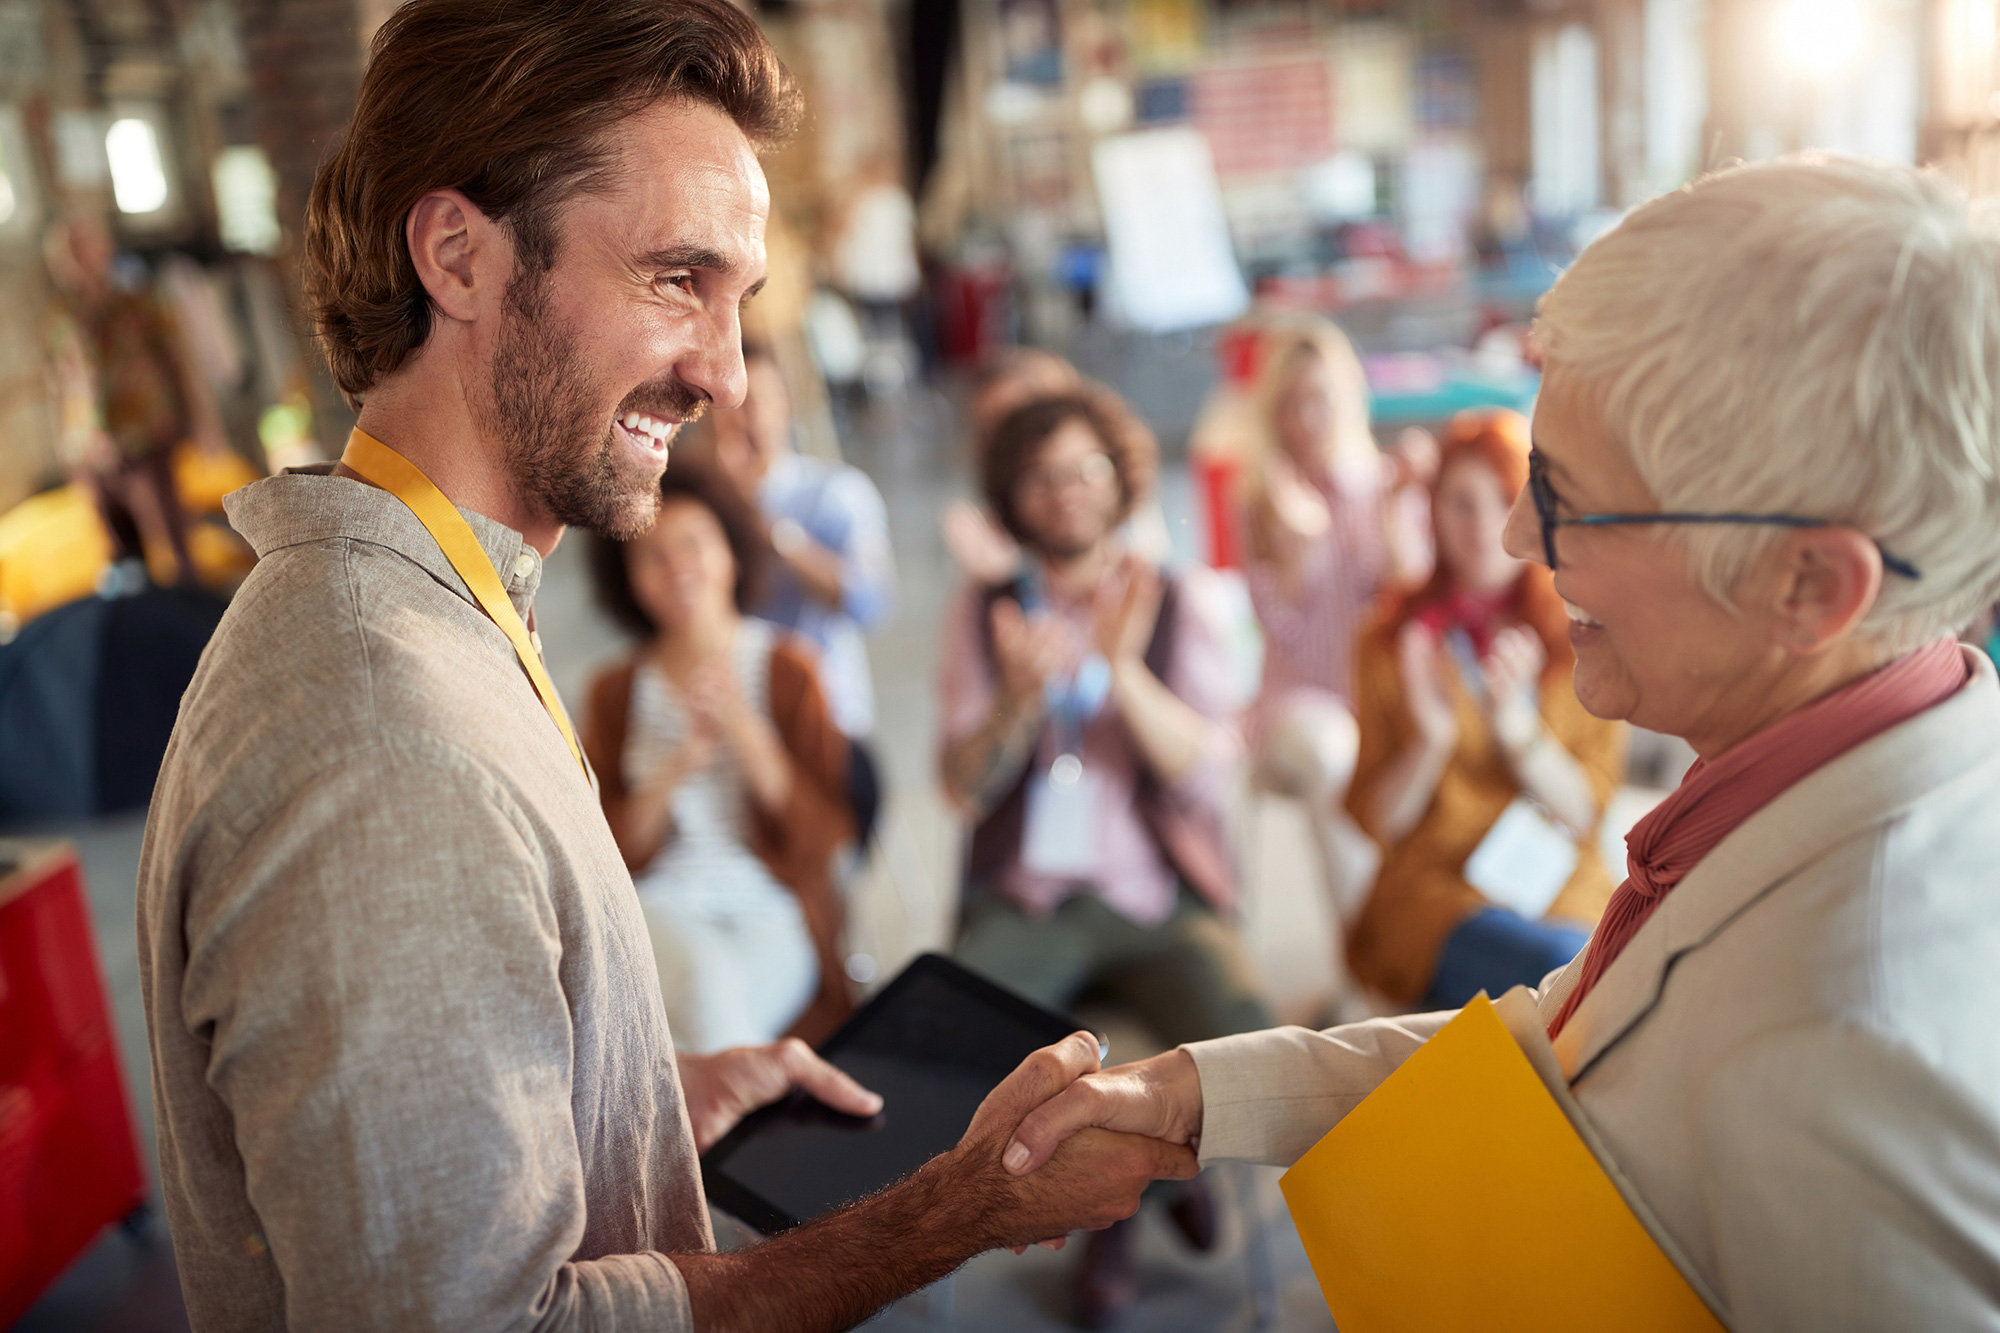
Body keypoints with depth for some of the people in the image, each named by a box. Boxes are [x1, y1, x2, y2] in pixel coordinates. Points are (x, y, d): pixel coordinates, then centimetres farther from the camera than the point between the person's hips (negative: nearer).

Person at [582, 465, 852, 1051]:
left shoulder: (788, 670, 3)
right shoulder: (615, 690, 7)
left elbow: (825, 838, -3)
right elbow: (615, 852, 2)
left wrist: (744, 733, -14)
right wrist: (677, 768, -14)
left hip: (773, 920, -1)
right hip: (661, 912, 1)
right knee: (700, 976, -32)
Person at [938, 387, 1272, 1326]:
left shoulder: (1172, 607, 5)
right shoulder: (984, 612, 7)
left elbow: (1206, 775, -8)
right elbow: (964, 787, -3)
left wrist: (1123, 670, -23)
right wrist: (1022, 695, -22)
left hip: (1161, 900, 0)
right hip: (1023, 904, 1)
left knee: (1249, 1045, -28)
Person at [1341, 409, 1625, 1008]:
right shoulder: (1395, 639, 5)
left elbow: (1583, 814, 0)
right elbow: (1377, 821, 2)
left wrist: (1516, 724, -16)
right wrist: (1429, 738, -17)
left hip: (1564, 894, 2)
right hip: (1434, 886, -1)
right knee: (1559, 966, -32)